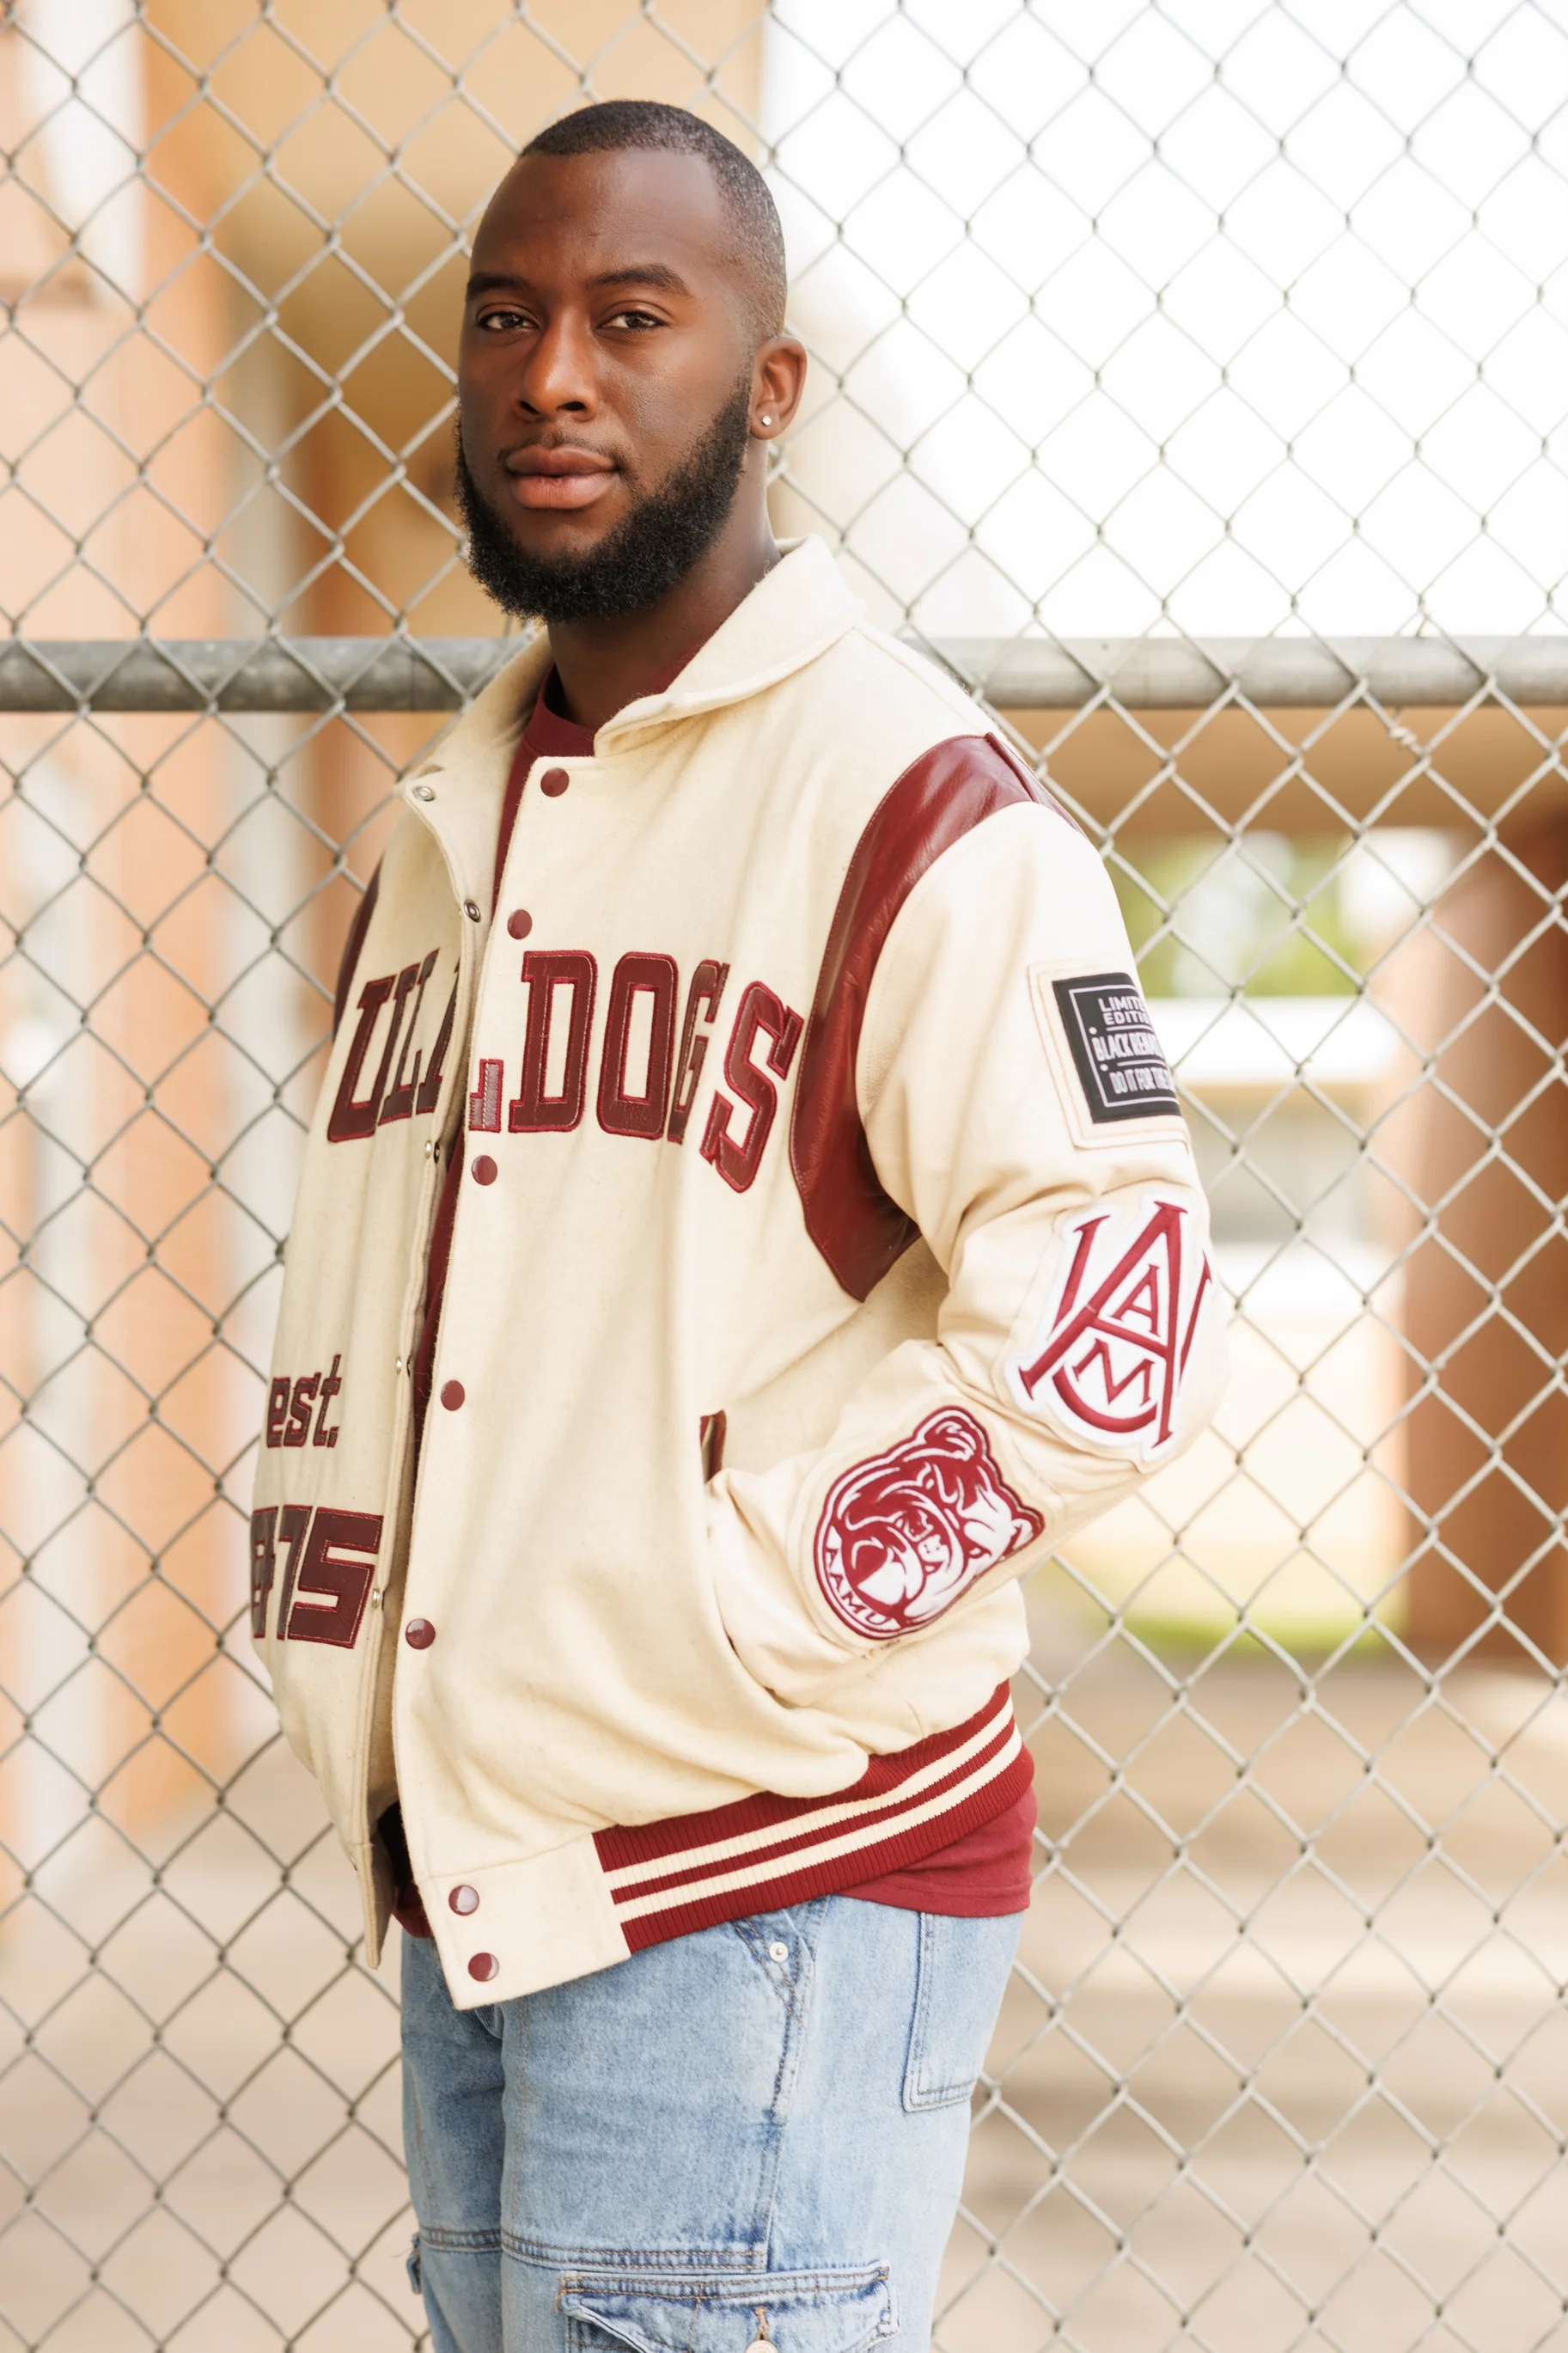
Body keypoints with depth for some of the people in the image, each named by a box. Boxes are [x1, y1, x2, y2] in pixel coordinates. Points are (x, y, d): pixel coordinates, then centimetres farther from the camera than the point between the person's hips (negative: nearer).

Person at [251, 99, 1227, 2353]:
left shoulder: (914, 806, -11)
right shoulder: (453, 828, 16)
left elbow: (1109, 1321, -19)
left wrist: (735, 1624, -16)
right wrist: (340, 1667, 10)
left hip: (761, 1899, -8)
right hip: (463, 1881, 8)